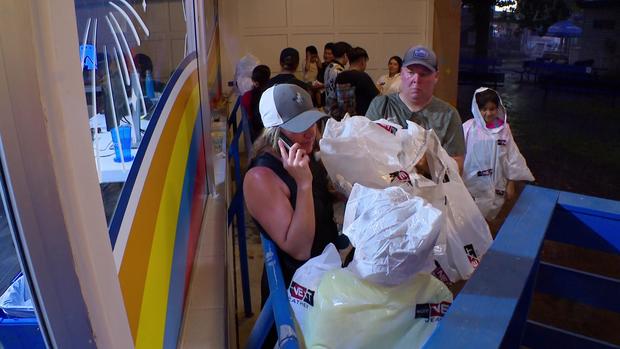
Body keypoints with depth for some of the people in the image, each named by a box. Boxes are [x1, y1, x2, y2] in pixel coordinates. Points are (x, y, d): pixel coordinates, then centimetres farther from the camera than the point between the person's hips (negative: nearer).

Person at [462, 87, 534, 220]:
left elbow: (512, 157, 3)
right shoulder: (469, 128, -13)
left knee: (487, 219, 16)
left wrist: (510, 184, 5)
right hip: (471, 186, -3)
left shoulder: (504, 129, -4)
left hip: (495, 187, 3)